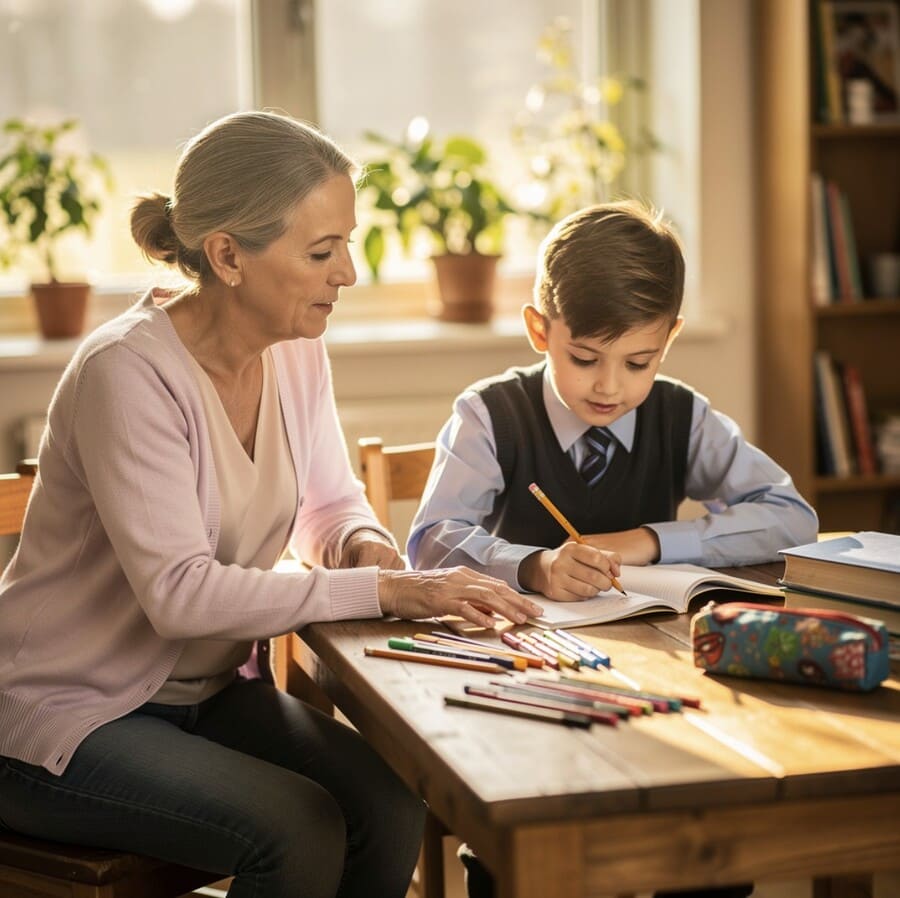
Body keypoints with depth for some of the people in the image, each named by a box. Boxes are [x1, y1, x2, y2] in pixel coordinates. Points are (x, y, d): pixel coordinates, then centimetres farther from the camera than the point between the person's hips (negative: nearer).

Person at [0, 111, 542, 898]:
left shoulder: (296, 353, -2)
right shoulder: (128, 372, -24)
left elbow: (330, 501, 13)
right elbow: (179, 591, -30)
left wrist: (362, 542, -11)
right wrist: (386, 591, -31)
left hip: (207, 689, 7)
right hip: (63, 715, -6)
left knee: (392, 802, -16)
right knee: (301, 832, -25)